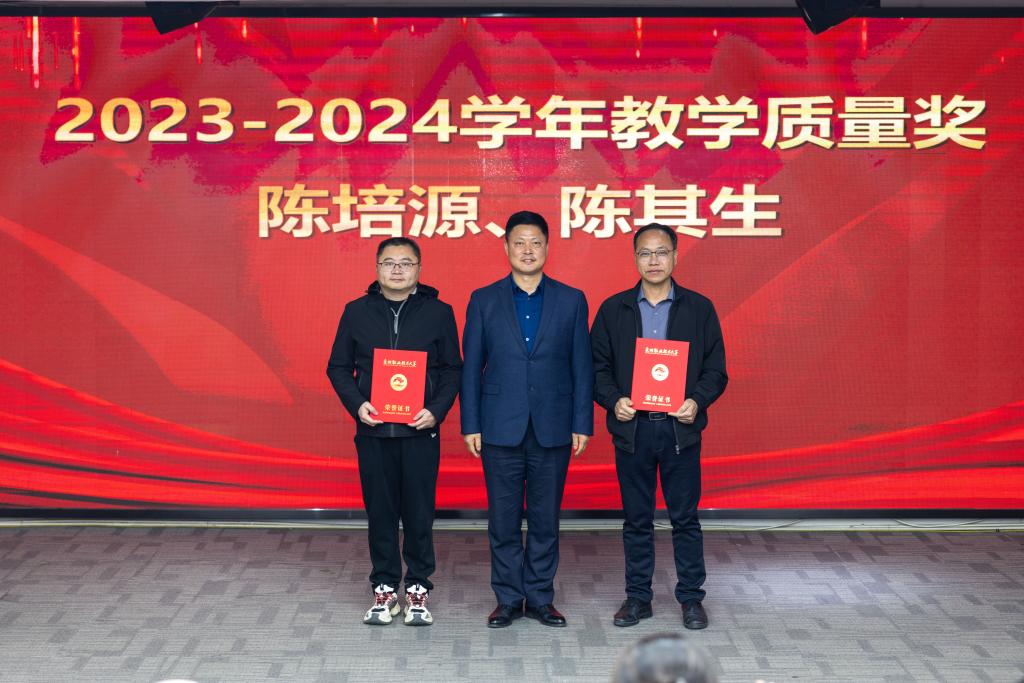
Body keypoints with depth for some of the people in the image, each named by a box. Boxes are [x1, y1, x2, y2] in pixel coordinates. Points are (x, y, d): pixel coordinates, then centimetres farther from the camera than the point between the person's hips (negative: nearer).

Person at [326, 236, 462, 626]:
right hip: (373, 430, 1)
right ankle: (384, 589, 20)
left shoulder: (438, 312, 2)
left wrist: (437, 410, -11)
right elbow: (339, 367, 8)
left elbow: (453, 369, 4)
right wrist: (356, 404, -8)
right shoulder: (357, 312, 5)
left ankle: (418, 589, 18)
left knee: (420, 513, 4)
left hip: (421, 431, -1)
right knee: (380, 512, 7)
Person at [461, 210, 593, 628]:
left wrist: (582, 424, -1)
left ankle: (540, 598, 20)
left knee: (545, 519, 8)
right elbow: (471, 368, 4)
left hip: (552, 429, 0)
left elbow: (582, 367, 4)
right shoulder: (483, 300, 4)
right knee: (503, 519, 5)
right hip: (501, 429, 0)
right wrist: (470, 425, -1)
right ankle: (508, 598, 18)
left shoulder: (571, 300, 5)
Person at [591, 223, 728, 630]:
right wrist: (613, 400, -11)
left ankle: (691, 598, 17)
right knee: (636, 519, 9)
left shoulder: (699, 308, 4)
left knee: (685, 518, 5)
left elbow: (715, 369, 4)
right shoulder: (613, 309, 6)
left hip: (680, 428, -1)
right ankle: (638, 597, 20)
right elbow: (598, 367, 6)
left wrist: (697, 401, -14)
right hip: (631, 428, 1)